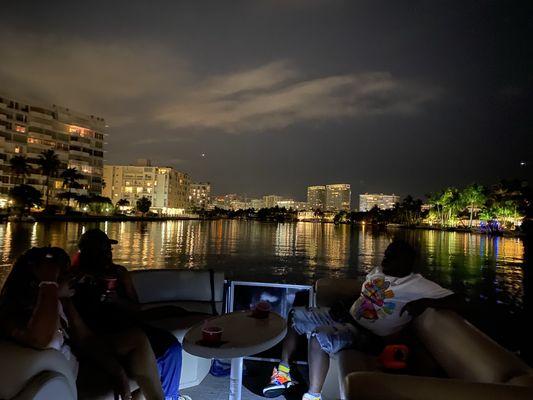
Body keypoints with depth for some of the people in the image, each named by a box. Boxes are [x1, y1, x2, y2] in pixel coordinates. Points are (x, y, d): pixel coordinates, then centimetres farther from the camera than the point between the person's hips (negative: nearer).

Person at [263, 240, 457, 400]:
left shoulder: (418, 285, -11)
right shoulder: (379, 271, 9)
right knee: (295, 315, 4)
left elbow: (453, 300, -18)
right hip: (346, 317, 8)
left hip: (367, 335, -8)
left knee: (318, 337, -35)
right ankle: (284, 371, 16)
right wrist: (343, 308, 10)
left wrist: (424, 301, -33)